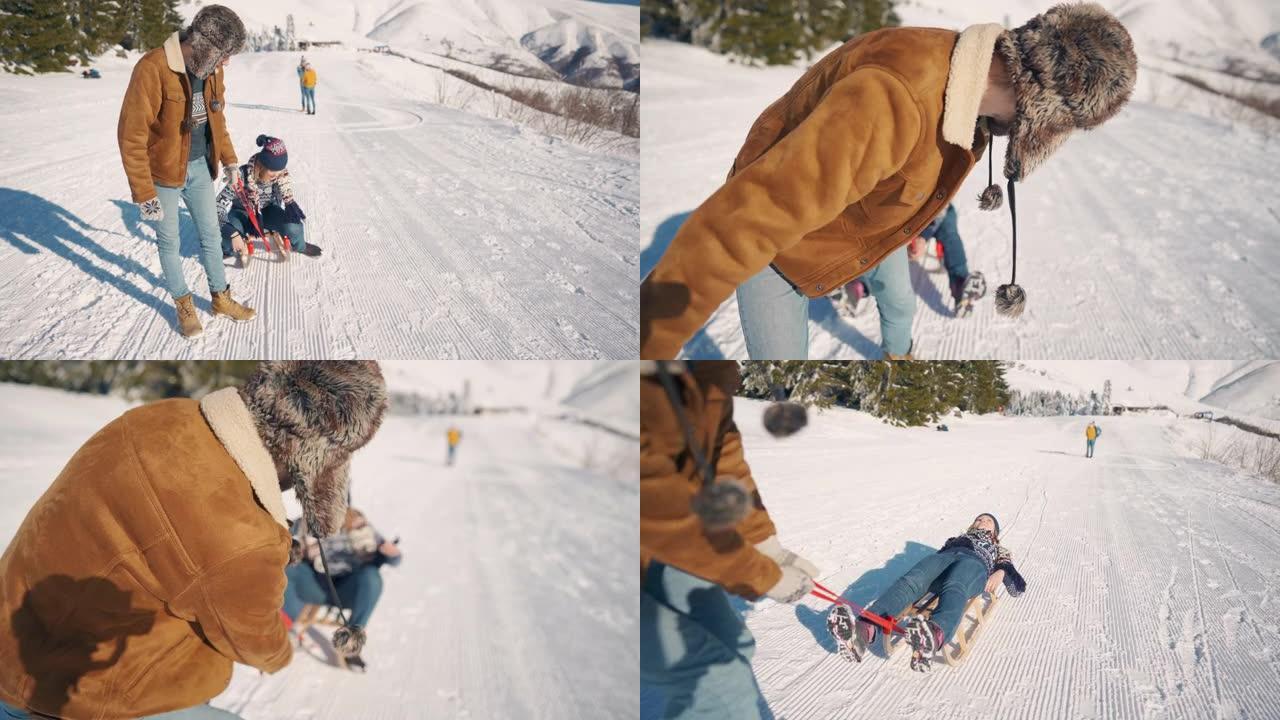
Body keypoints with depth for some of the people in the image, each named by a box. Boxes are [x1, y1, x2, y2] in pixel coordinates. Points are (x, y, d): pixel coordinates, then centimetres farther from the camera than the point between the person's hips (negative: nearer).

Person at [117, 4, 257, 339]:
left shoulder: (211, 70, -4)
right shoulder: (153, 69, -26)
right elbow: (131, 136, -23)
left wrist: (229, 159, 14)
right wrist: (144, 193, -21)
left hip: (200, 168, 6)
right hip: (164, 172, -6)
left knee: (210, 234, 16)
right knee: (169, 241, 11)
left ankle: (221, 298, 32)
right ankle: (183, 304, 28)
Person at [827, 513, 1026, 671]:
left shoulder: (998, 549, 41)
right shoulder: (957, 538, 46)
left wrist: (1000, 572, 0)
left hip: (975, 562, -2)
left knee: (954, 588, -42)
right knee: (910, 581, -35)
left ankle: (935, 635, -77)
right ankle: (865, 630, -64)